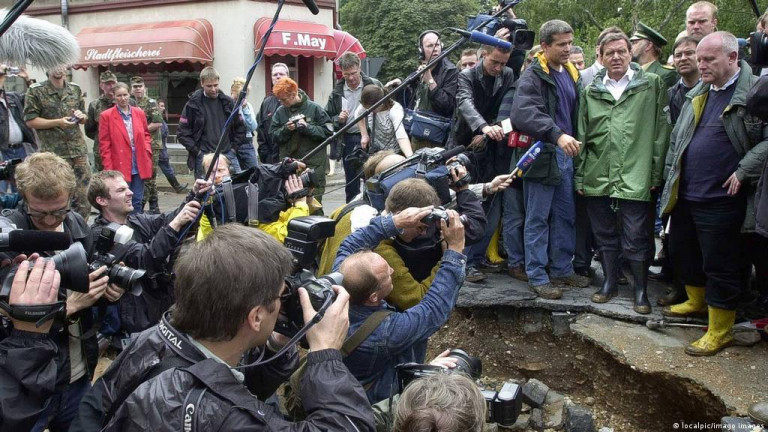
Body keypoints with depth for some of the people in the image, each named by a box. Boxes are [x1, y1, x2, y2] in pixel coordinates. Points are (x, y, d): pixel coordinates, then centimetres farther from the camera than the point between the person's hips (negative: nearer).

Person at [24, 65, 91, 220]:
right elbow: (30, 121, -4)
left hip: (79, 151, 4)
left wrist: (81, 116, -3)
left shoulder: (75, 89, 12)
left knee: (83, 198, 4)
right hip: (53, 153, -4)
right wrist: (58, 122, -14)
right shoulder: (36, 91, -2)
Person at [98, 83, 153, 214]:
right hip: (120, 167, -4)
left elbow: (146, 134, 20)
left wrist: (147, 149, 1)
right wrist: (108, 169, -9)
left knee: (137, 201, 10)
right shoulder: (106, 116, -3)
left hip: (139, 167, 4)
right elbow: (104, 145, -4)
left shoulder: (139, 113, 9)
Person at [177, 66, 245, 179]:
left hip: (228, 155, 3)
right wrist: (197, 151, -7)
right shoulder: (193, 104, 0)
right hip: (204, 157, -2)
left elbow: (240, 127, 14)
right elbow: (182, 133, -1)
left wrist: (234, 146, 5)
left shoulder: (228, 102, 8)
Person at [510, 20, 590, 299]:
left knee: (565, 216, 14)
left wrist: (574, 141, 10)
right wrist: (557, 135, -37)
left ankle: (562, 269, 27)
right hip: (542, 155, -7)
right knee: (538, 219, 1)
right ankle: (536, 276, 10)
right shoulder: (533, 76, -11)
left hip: (565, 154, 7)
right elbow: (523, 114, -28)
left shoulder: (571, 74, 13)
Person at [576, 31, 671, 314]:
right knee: (605, 235, 13)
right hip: (598, 177, 3)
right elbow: (582, 136, 12)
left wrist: (657, 173, -5)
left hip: (636, 178, -3)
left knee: (635, 238, 0)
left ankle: (641, 290, 15)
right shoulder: (590, 92, 11)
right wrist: (579, 176, 8)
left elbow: (661, 131, 0)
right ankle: (610, 283, 27)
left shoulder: (652, 85, 2)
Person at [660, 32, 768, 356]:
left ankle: (720, 331, 15)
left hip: (721, 200, -7)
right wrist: (671, 176, 13)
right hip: (685, 195, 8)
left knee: (720, 266, 1)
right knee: (683, 252, 21)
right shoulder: (697, 94, 12)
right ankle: (697, 301, 44)